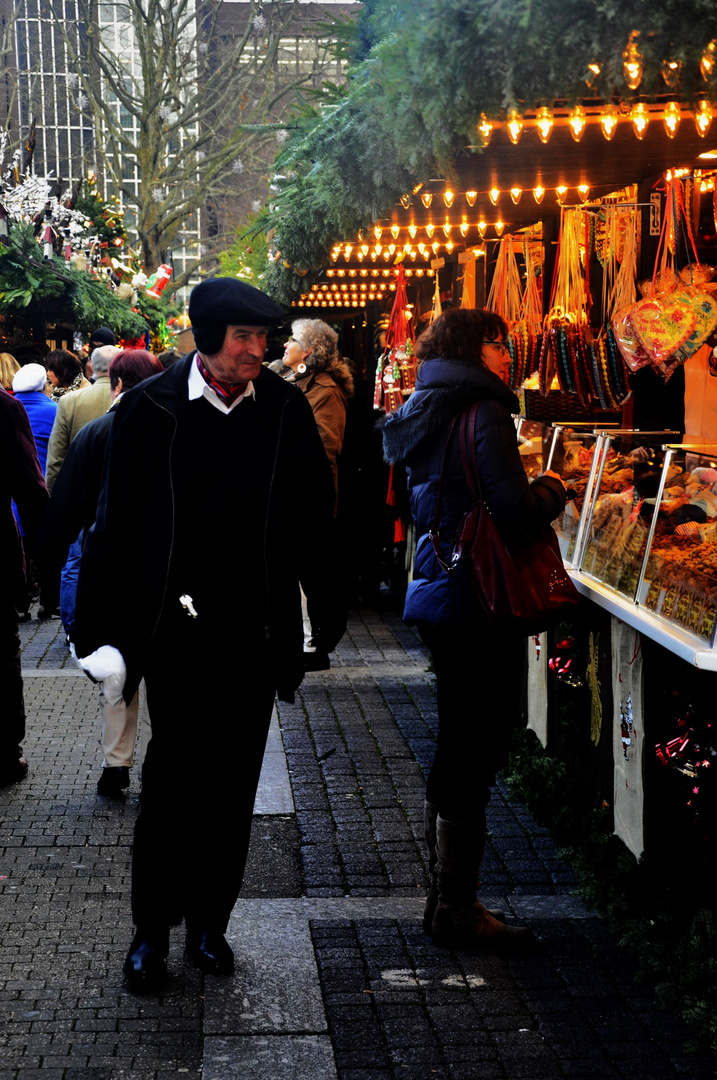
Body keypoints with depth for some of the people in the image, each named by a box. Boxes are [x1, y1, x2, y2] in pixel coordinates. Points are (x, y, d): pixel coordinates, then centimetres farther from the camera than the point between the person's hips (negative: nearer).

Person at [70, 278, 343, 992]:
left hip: (255, 629, 2)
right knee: (173, 780, 2)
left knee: (231, 782, 10)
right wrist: (100, 628, -3)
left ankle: (209, 921, 23)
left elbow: (313, 516, 5)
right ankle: (152, 928, 17)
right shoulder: (152, 408, -6)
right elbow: (117, 520, -3)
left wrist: (329, 608, 4)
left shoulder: (284, 409, 0)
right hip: (177, 628, -2)